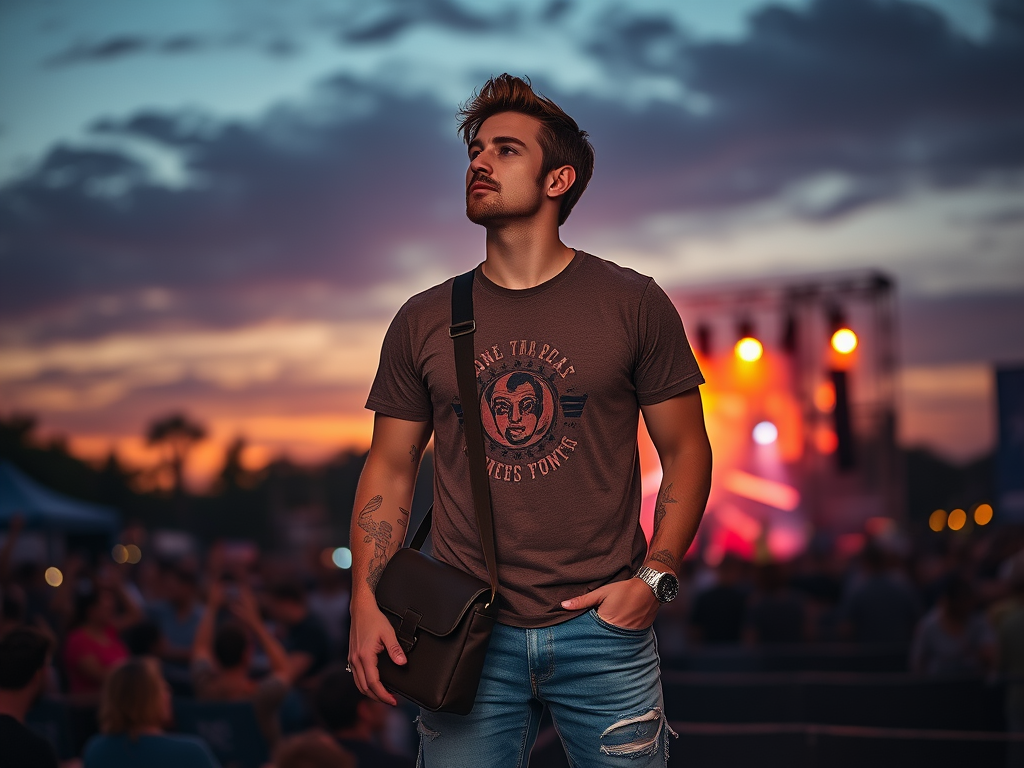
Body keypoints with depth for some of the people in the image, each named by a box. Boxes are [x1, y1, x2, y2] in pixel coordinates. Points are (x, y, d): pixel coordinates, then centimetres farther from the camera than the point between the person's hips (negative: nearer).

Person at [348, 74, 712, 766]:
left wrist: (655, 577, -7)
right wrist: (365, 601, -3)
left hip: (603, 631, -1)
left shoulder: (633, 304, 0)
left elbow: (686, 453, 4)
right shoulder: (423, 321, 6)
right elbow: (391, 469, 9)